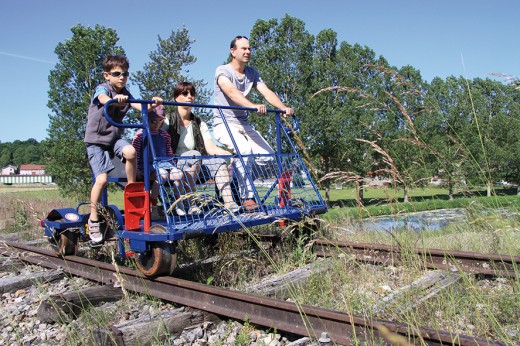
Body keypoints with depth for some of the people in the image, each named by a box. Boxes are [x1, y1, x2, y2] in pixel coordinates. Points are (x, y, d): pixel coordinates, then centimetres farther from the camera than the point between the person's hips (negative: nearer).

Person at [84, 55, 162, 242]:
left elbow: (139, 106, -14)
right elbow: (104, 100, -35)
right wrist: (116, 99, -58)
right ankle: (93, 219, 1)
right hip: (96, 138, -4)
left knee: (130, 152, -30)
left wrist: (152, 104, -35)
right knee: (102, 178, -15)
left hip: (115, 136, 4)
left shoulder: (125, 93, 5)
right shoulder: (102, 88, -10)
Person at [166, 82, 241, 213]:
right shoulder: (168, 121, 1)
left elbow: (211, 148, -1)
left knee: (219, 161, -21)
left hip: (196, 170, 4)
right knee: (194, 154, -32)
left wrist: (230, 154, -22)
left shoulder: (199, 124, 12)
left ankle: (229, 203, -34)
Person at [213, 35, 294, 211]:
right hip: (224, 124, -6)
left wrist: (283, 107, -24)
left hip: (244, 124, 6)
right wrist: (253, 106, -47)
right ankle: (247, 197, -22)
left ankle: (239, 177, 11)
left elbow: (267, 92, -5)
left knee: (268, 156, -9)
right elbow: (232, 92, -29)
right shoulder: (223, 71, -8)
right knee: (244, 149, -33)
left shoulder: (252, 73, 11)